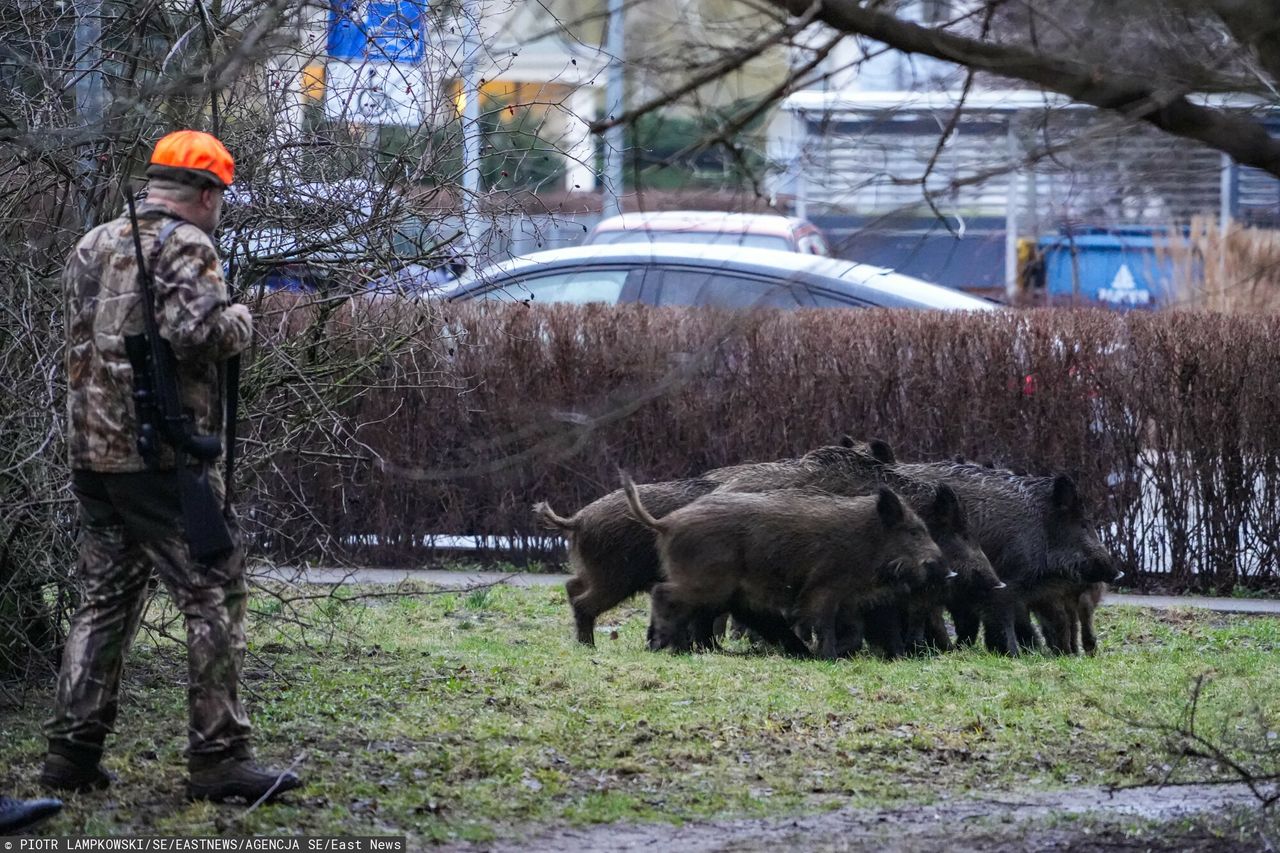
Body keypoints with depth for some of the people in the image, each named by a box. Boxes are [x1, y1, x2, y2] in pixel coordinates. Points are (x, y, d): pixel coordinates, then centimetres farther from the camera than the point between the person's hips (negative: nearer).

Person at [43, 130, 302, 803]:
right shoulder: (187, 248, -9)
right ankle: (218, 758, -6)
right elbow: (190, 332, -24)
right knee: (214, 595, -3)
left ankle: (72, 751, 11)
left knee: (106, 597, 15)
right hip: (162, 457, -8)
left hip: (91, 451, 8)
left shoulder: (90, 247, 15)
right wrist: (235, 323, -4)